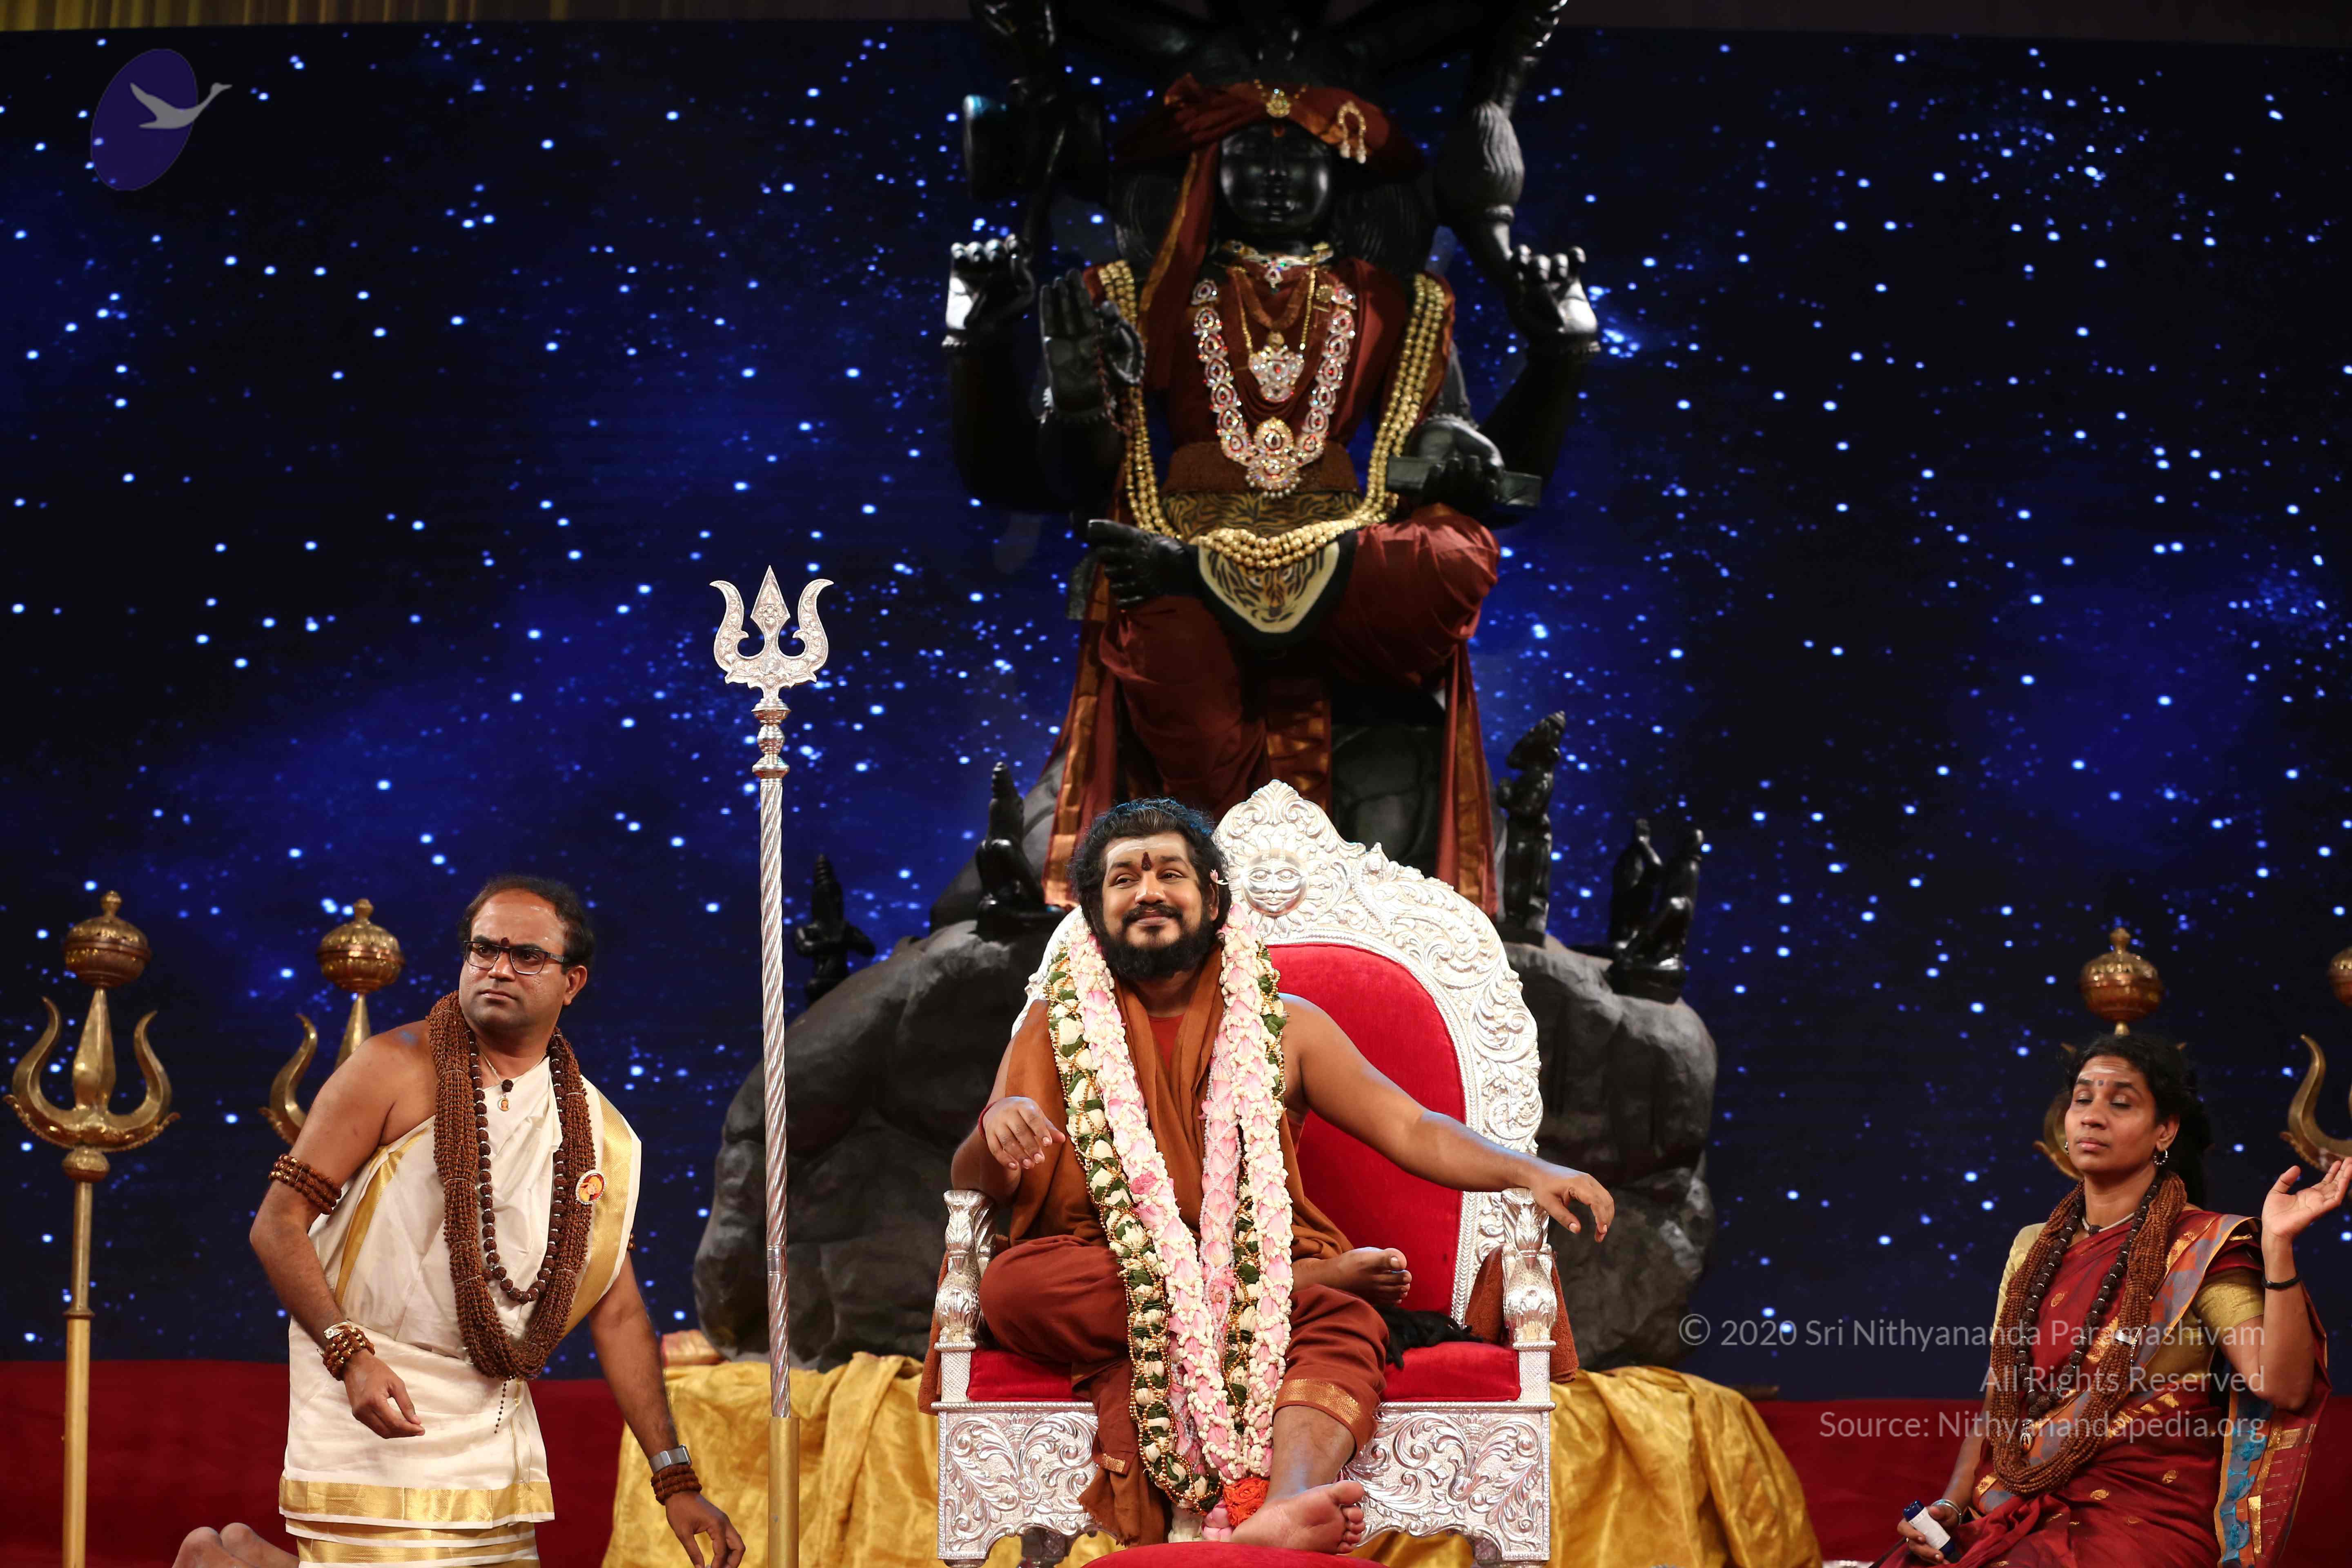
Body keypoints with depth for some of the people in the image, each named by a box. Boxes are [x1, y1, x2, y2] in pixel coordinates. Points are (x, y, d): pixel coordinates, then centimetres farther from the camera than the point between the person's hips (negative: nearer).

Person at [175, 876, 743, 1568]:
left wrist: (675, 1482, 7)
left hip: (497, 1427, 6)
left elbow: (617, 1314, 12)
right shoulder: (397, 1069, -5)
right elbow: (279, 1224, -7)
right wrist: (351, 1354, -21)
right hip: (379, 1408, -6)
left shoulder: (599, 1134, 9)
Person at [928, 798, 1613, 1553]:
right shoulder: (1056, 1025, 13)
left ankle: (1285, 1510, -61)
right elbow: (978, 1180, 4)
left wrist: (1527, 1173, -13)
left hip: (1261, 1275, 0)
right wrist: (998, 1126, -21)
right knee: (1011, 1286, -33)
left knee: (1346, 1327, -32)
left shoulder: (1284, 1028, 15)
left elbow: (1410, 1130, 6)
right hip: (1103, 1281, 0)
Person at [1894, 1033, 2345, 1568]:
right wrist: (1950, 1505, 1)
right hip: (2025, 1516, 5)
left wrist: (2277, 1244, -24)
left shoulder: (2201, 1248, -2)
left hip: (2144, 1519, -5)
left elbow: (2281, 1386, -17)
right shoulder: (2035, 1249, 15)